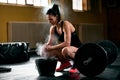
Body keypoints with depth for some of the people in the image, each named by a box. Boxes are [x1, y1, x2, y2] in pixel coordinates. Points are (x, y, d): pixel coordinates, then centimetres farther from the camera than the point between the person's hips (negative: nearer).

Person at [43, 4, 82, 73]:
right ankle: (65, 63, 11)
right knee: (49, 52, -7)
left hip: (77, 49, -7)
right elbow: (50, 43, 3)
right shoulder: (53, 28, 0)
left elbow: (67, 43, -30)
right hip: (68, 49, 8)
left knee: (65, 50, -40)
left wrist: (52, 47, -28)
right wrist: (45, 47, -19)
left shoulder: (66, 24, -22)